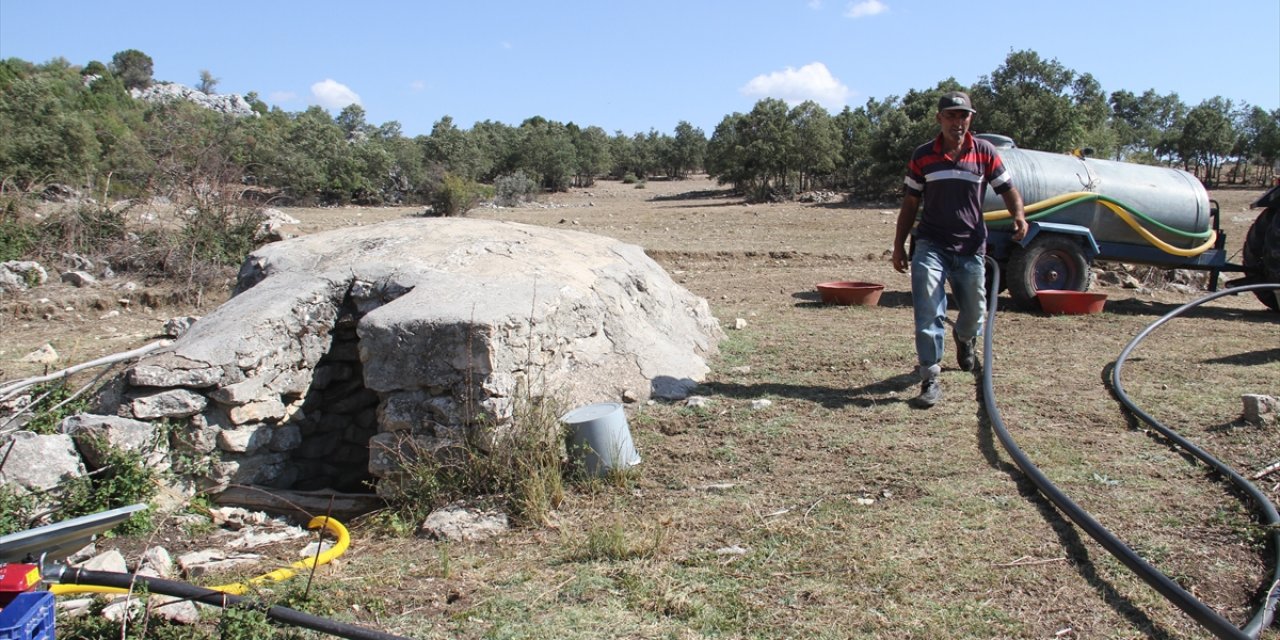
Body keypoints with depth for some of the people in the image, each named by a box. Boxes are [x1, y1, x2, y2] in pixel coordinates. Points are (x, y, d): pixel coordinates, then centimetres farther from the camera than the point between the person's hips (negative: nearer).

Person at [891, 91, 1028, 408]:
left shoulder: (984, 152, 2)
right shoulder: (922, 156, 2)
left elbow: (1007, 188, 5)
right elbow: (910, 203, 7)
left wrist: (1019, 215, -17)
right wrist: (899, 246, 5)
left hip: (970, 247, 1)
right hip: (931, 246, -1)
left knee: (974, 312, 14)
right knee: (928, 311, -15)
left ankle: (965, 339, 51)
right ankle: (930, 379, -11)